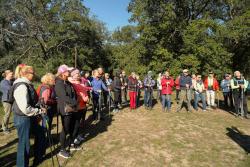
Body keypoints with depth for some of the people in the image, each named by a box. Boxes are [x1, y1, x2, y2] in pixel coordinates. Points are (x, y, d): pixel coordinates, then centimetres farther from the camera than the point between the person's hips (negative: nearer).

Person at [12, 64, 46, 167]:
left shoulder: (26, 85, 8)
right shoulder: (21, 87, -23)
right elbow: (25, 108, -29)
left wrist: (39, 107, 5)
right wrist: (40, 111, -17)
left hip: (30, 117, 10)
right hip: (23, 119, -10)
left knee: (40, 134, 22)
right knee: (24, 143, 6)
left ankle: (38, 158, 40)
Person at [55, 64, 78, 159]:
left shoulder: (67, 82, 13)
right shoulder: (59, 83, -16)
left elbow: (73, 94, 15)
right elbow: (64, 97, -24)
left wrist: (75, 103, 1)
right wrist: (75, 103, -16)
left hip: (71, 109, 9)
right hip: (65, 110, -9)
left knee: (71, 128, 19)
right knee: (65, 129, 2)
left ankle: (70, 145, 35)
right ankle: (62, 150, 17)